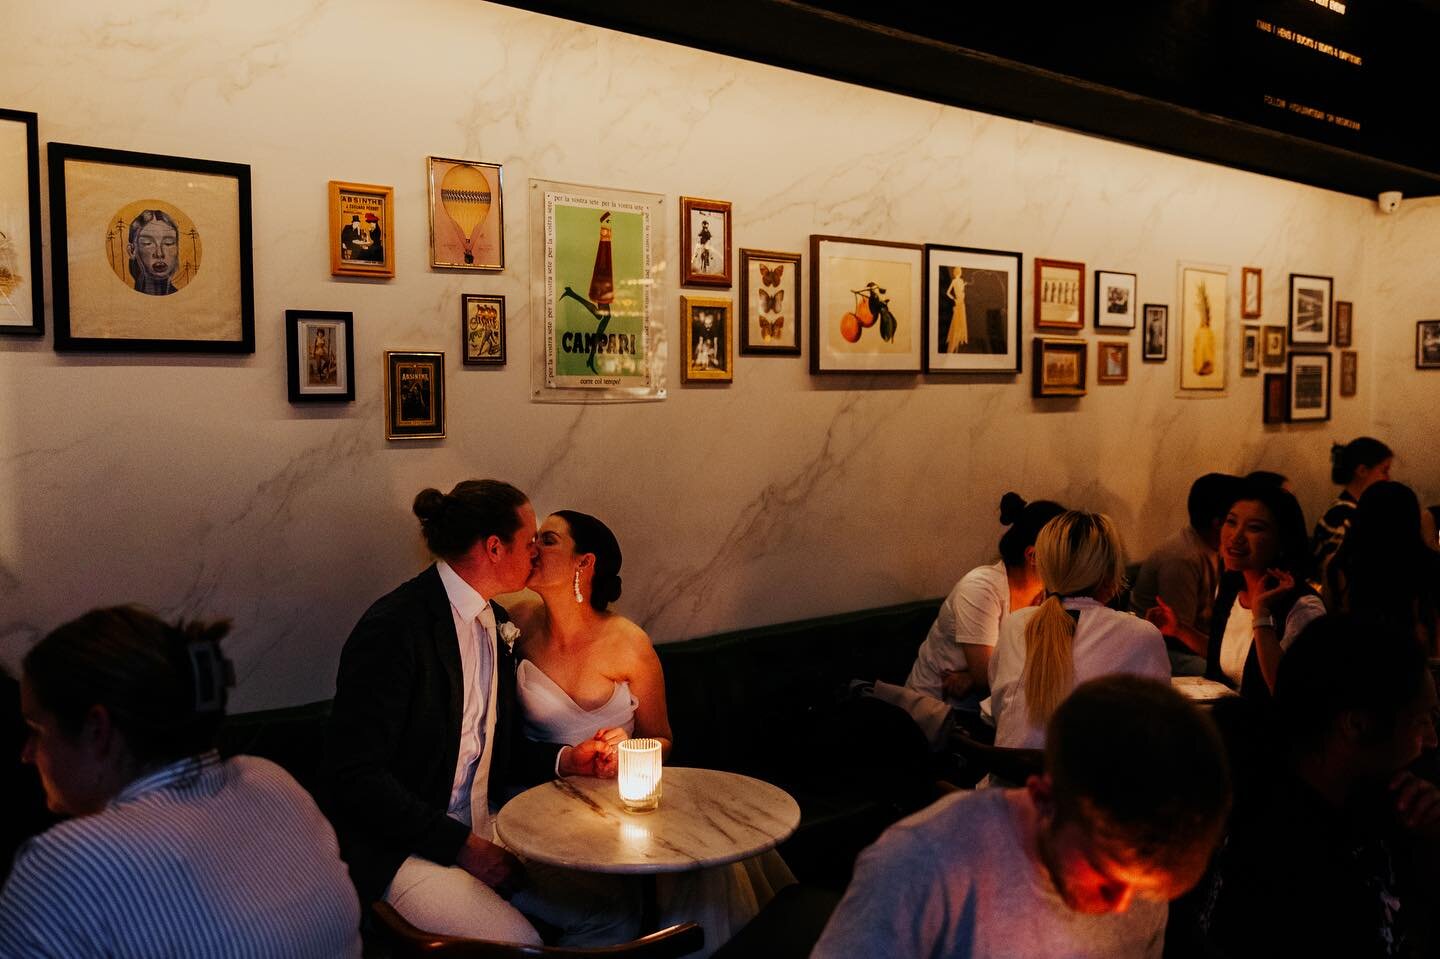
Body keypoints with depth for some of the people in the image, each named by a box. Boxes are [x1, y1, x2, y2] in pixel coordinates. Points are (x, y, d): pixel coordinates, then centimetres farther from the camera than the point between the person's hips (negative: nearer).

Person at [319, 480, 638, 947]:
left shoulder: (494, 620, 9)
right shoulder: (394, 627, -18)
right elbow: (354, 776, -21)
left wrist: (567, 761, 0)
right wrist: (460, 844, -20)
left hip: (481, 828, 8)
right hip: (402, 849, -8)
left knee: (616, 911, -3)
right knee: (517, 942, -28)